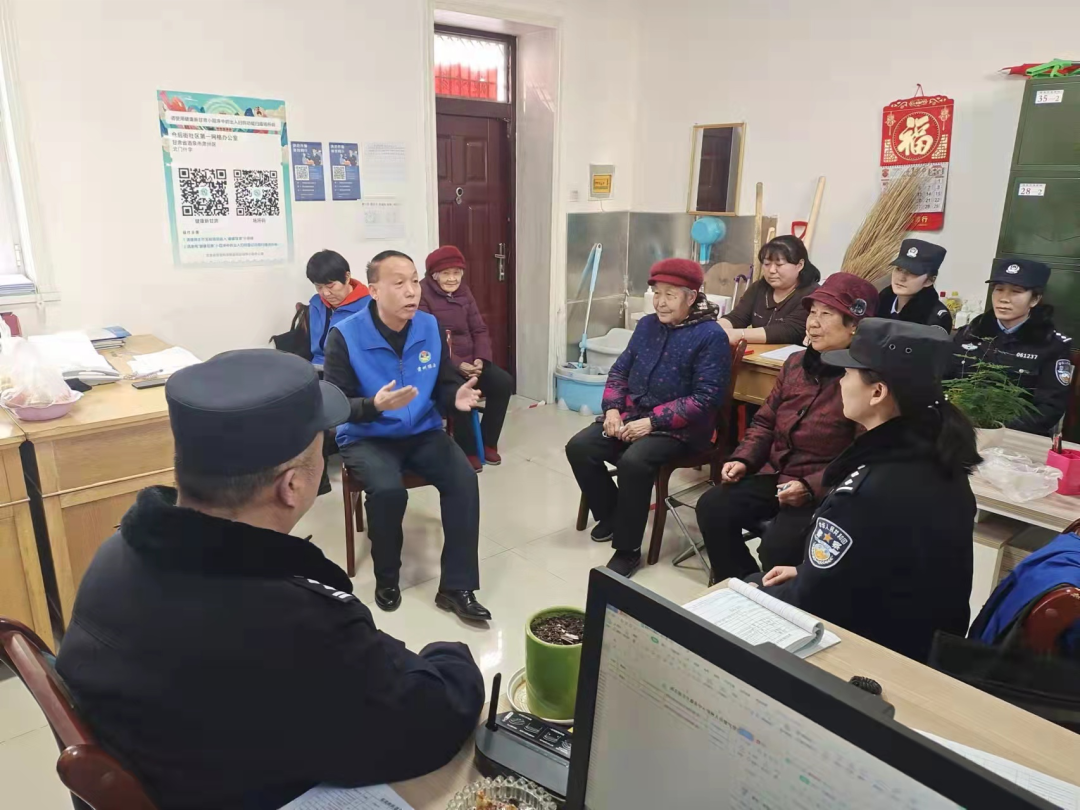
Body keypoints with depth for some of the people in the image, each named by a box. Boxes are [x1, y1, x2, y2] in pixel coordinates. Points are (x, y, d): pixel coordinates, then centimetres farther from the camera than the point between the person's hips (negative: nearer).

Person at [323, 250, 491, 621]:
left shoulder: (430, 327, -1)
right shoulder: (345, 336, -13)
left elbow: (445, 384, 6)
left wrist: (456, 398, -19)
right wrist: (375, 404, -34)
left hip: (423, 432, 4)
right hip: (366, 438, -3)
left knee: (464, 479, -22)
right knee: (388, 490, -32)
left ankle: (456, 586, -10)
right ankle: (386, 580, -2)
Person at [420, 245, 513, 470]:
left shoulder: (464, 291, 11)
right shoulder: (423, 294, -10)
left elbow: (479, 329, 9)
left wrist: (480, 359, -10)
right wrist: (457, 364, -25)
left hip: (469, 360, 7)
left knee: (503, 382, -13)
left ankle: (488, 442, 3)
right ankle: (467, 450, -11)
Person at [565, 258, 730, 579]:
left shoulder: (711, 336, -11)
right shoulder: (647, 325, 10)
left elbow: (706, 399, -17)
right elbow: (619, 370, 14)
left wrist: (652, 421, -21)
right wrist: (612, 409, -5)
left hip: (678, 429, -7)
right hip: (631, 416, 7)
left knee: (633, 462, -32)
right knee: (579, 447, -10)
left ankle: (628, 549, -14)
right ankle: (611, 515, 13)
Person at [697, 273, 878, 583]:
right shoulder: (796, 364, 7)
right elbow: (765, 422, 16)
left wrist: (810, 487, -27)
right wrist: (743, 459, 1)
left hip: (825, 491, -7)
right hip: (775, 474, 7)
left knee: (777, 545, -26)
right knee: (712, 507, -7)